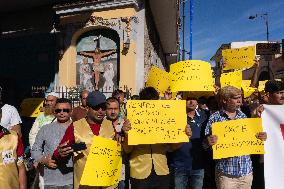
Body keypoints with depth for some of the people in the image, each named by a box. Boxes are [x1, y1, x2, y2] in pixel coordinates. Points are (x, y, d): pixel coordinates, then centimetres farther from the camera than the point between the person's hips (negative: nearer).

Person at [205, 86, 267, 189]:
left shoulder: (243, 116, 7)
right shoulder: (215, 118, -6)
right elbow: (206, 143, -5)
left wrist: (259, 137, -4)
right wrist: (209, 142, -26)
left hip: (246, 170, 4)